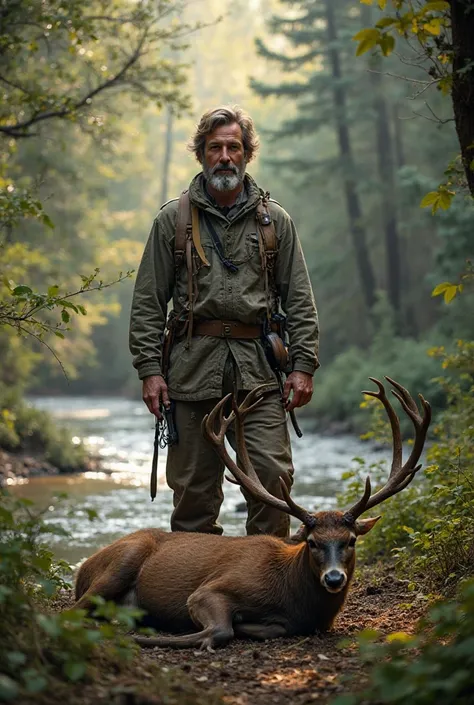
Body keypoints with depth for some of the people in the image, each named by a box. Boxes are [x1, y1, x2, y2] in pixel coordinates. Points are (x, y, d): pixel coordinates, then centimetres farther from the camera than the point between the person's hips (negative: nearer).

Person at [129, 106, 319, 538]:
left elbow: (299, 301, 10)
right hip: (193, 367, 0)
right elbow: (148, 303, 7)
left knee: (272, 474, -8)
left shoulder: (275, 221, 11)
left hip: (258, 371, 0)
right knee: (193, 484, 3)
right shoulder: (173, 219, 9)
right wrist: (150, 368, -3)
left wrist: (303, 365, 0)